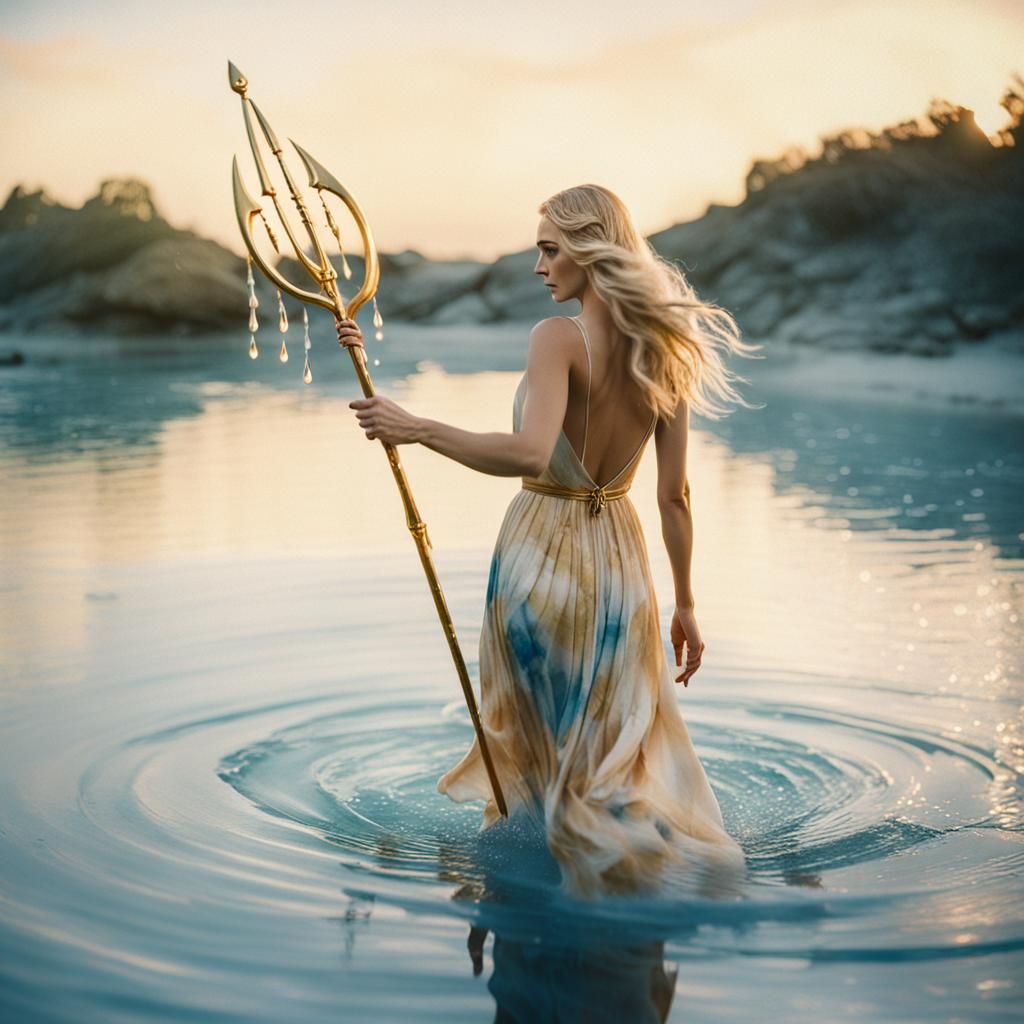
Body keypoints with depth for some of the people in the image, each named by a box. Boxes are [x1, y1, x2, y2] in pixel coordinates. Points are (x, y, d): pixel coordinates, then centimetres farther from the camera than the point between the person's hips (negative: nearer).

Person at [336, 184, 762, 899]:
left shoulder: (559, 338, -17)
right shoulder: (666, 351, 0)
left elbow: (529, 452, -33)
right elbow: (675, 494, 2)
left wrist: (415, 428, -29)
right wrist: (685, 603, 9)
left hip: (542, 551, -5)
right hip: (619, 555, 5)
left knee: (532, 744, 13)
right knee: (622, 747, 19)